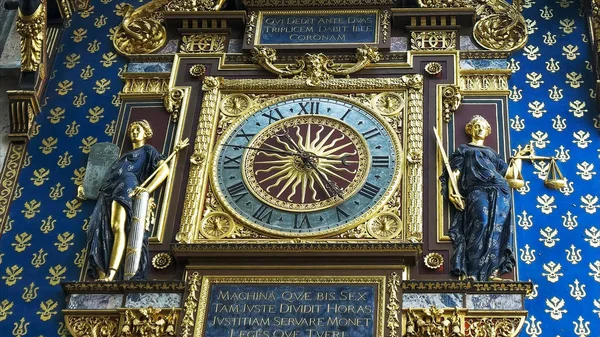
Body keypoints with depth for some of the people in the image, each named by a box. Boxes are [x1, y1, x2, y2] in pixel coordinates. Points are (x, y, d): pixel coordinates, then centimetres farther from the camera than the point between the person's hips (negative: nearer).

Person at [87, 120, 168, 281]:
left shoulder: (148, 150, 16)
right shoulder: (126, 155, 38)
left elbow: (164, 169, 1)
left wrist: (148, 189, -14)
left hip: (127, 185, -8)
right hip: (109, 191, 8)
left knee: (118, 227, -29)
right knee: (101, 233, -12)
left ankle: (111, 276, -45)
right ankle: (101, 278, -24)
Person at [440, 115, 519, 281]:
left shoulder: (491, 152, 36)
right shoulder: (463, 149, 26)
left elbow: (507, 172, 28)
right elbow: (455, 172, 10)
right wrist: (452, 192, -5)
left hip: (499, 191, 5)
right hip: (477, 190, -5)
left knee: (497, 225, -19)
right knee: (482, 222, -30)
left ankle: (492, 270, -24)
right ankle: (472, 272, -34)